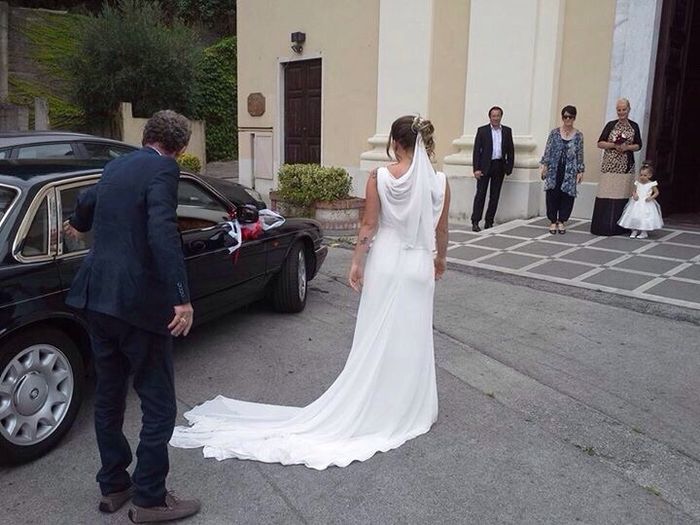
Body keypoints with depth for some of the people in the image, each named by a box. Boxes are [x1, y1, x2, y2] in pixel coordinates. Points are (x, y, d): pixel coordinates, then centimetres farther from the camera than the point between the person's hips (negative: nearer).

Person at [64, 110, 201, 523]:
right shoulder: (163, 170, -10)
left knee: (109, 394, 18)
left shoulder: (116, 167, 15)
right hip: (138, 301, -8)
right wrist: (182, 298, -26)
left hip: (97, 296, 9)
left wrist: (77, 226, 58)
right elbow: (162, 232, -24)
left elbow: (88, 202, 36)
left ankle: (113, 486, 32)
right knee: (160, 404, 3)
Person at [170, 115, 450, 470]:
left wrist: (356, 262, 3)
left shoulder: (379, 177, -9)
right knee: (411, 338, 11)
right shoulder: (439, 182, -5)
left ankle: (369, 406, 24)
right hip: (419, 267, 1)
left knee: (376, 338, 11)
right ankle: (407, 410, 25)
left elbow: (369, 226, -6)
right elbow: (440, 230, 4)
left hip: (385, 263, 0)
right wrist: (440, 259, 22)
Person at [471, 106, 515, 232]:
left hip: (499, 167, 3)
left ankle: (489, 222, 13)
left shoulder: (507, 131, 9)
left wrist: (509, 168, 3)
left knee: (495, 196, 6)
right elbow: (476, 150, -3)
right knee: (480, 194, -5)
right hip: (485, 166, -3)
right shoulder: (482, 130, 1)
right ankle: (475, 222, -3)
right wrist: (476, 169, -11)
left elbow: (511, 150, 11)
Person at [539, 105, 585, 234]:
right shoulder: (554, 132, 2)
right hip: (554, 170, -1)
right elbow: (548, 150, 2)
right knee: (552, 195, 0)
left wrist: (580, 171, 2)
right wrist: (543, 165, -6)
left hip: (569, 172, 1)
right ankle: (553, 221, 13)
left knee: (567, 196, 2)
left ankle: (561, 221, 17)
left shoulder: (578, 135, 4)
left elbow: (580, 155, 6)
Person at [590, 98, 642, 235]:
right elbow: (600, 143, 2)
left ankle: (618, 227, 7)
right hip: (609, 166, -2)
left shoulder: (634, 126, 10)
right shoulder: (611, 125, 5)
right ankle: (603, 225, -3)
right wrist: (613, 145, -13)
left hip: (626, 166, 2)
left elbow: (638, 146, 10)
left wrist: (626, 147, -9)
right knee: (606, 194, -6)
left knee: (623, 195, 1)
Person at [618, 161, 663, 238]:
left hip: (646, 204, -3)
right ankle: (634, 231, 14)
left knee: (645, 217, -4)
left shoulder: (651, 184, -5)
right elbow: (634, 191, 13)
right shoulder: (637, 183, 4)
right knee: (634, 216, 2)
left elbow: (656, 192, 2)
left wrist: (651, 197, -15)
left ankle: (644, 232, 6)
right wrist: (634, 195, -9)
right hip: (637, 203, 3)